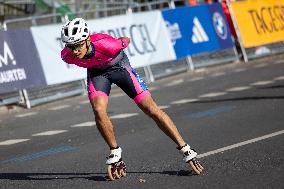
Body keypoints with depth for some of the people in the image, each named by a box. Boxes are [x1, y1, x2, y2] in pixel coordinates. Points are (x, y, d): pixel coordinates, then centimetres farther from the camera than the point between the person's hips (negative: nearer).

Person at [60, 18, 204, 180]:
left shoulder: (105, 44, -39)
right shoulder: (67, 56, -28)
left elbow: (126, 41, -15)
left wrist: (124, 40, 9)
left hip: (119, 66, -2)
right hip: (96, 72, 2)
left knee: (151, 109, -7)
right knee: (99, 110, -24)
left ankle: (186, 150, -1)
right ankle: (115, 154, -2)